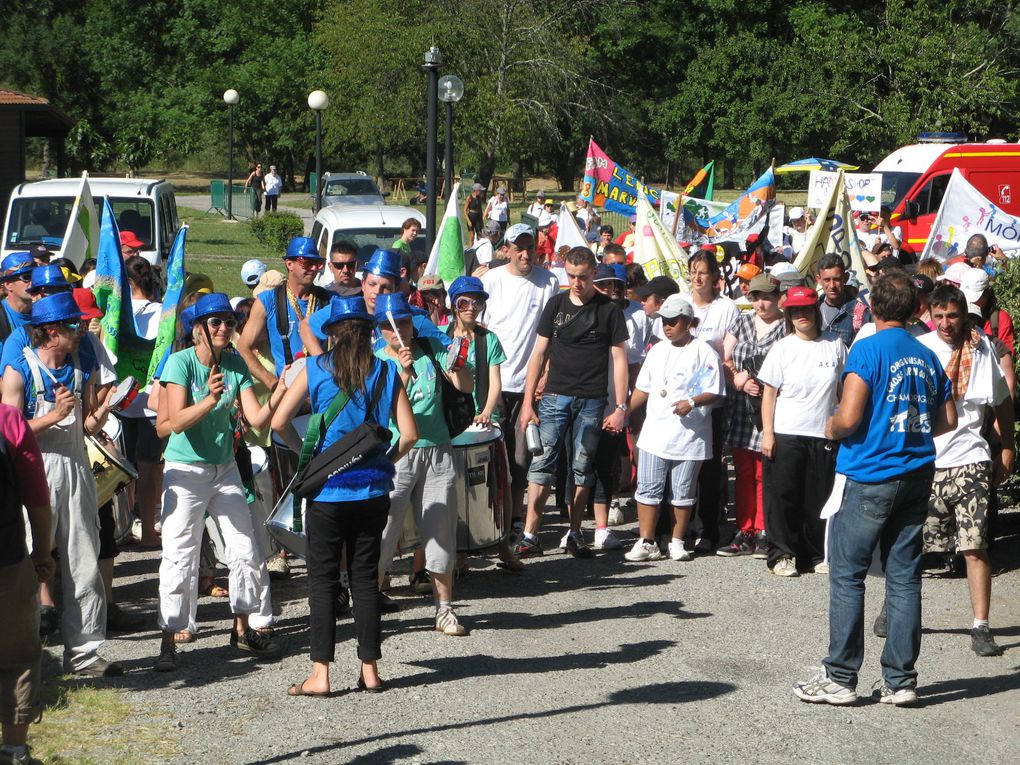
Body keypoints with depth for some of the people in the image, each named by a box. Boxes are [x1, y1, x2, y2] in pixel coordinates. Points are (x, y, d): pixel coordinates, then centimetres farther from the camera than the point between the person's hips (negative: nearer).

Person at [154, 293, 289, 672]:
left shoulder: (236, 365, 1)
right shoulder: (181, 361, -13)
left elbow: (256, 418, -7)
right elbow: (177, 421, -23)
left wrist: (281, 389, -22)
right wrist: (209, 400, -38)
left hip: (225, 469, 5)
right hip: (185, 470, -5)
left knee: (246, 552, 7)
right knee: (180, 557, -7)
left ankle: (242, 629, 24)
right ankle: (169, 640, 2)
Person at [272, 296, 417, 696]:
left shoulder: (316, 369, -5)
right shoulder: (386, 371, -1)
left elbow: (279, 422, -8)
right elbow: (408, 433, -4)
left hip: (327, 489, -2)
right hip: (372, 490, 2)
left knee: (323, 580, 4)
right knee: (366, 577, 11)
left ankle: (320, 673, 2)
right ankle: (369, 668, 14)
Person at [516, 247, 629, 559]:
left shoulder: (609, 310, 2)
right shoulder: (556, 304, 7)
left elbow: (619, 359, 3)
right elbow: (539, 353, 9)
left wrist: (620, 407, -3)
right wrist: (527, 402, 4)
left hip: (592, 401, -1)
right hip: (555, 397, 1)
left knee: (582, 469, 4)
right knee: (542, 462, -7)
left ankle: (574, 535, 13)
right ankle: (530, 535, -8)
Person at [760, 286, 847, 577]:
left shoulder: (835, 346, 5)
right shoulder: (783, 348, 1)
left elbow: (844, 389, 12)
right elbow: (769, 393, 1)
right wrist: (767, 433, -6)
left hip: (823, 435, 2)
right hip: (785, 434, -1)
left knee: (818, 498, 5)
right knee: (782, 497, -1)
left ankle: (816, 554, 16)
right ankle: (782, 555, 7)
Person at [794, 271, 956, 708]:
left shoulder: (868, 351, -11)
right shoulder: (928, 357, 8)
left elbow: (849, 419, -18)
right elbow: (948, 420, 14)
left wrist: (832, 429, 2)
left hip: (869, 477, -6)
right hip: (917, 475, 6)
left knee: (847, 575, 1)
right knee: (904, 577, 8)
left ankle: (840, 677, 3)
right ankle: (901, 680, 9)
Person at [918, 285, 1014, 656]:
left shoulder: (982, 348, 5)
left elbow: (1002, 400, 17)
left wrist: (1007, 450, 15)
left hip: (969, 462, 0)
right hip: (922, 461, 0)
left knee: (976, 548, -6)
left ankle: (981, 628, -1)